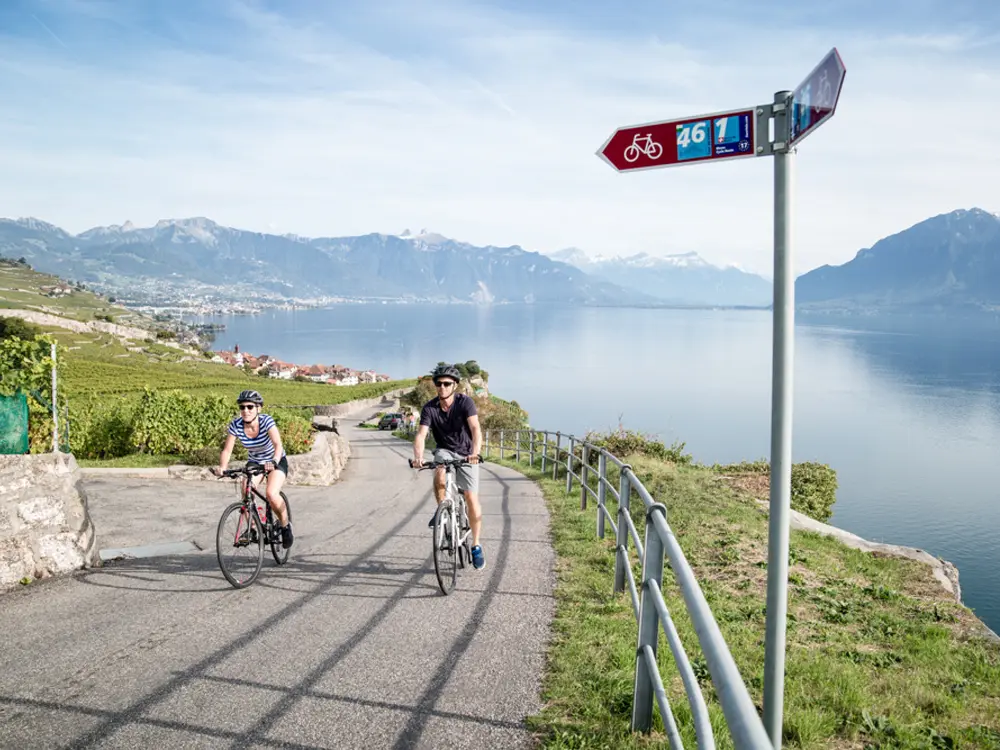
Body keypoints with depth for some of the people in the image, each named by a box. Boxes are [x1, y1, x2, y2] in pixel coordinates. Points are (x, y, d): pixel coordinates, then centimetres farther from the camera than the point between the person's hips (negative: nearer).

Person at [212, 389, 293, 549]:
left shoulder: (266, 421, -28)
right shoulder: (236, 425, -19)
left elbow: (278, 444, -39)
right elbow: (227, 450, -19)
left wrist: (273, 462, -57)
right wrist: (222, 467, -38)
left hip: (276, 461, -4)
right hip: (254, 462, 4)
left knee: (272, 495, -26)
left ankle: (285, 525, 1)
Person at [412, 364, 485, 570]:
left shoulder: (465, 402, -20)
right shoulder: (429, 408, -15)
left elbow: (476, 429, -33)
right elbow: (421, 435, -25)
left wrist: (475, 452, -51)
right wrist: (418, 457, -45)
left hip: (466, 454, -1)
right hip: (445, 451, 1)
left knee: (472, 498, -10)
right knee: (440, 473, -34)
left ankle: (476, 546, 4)